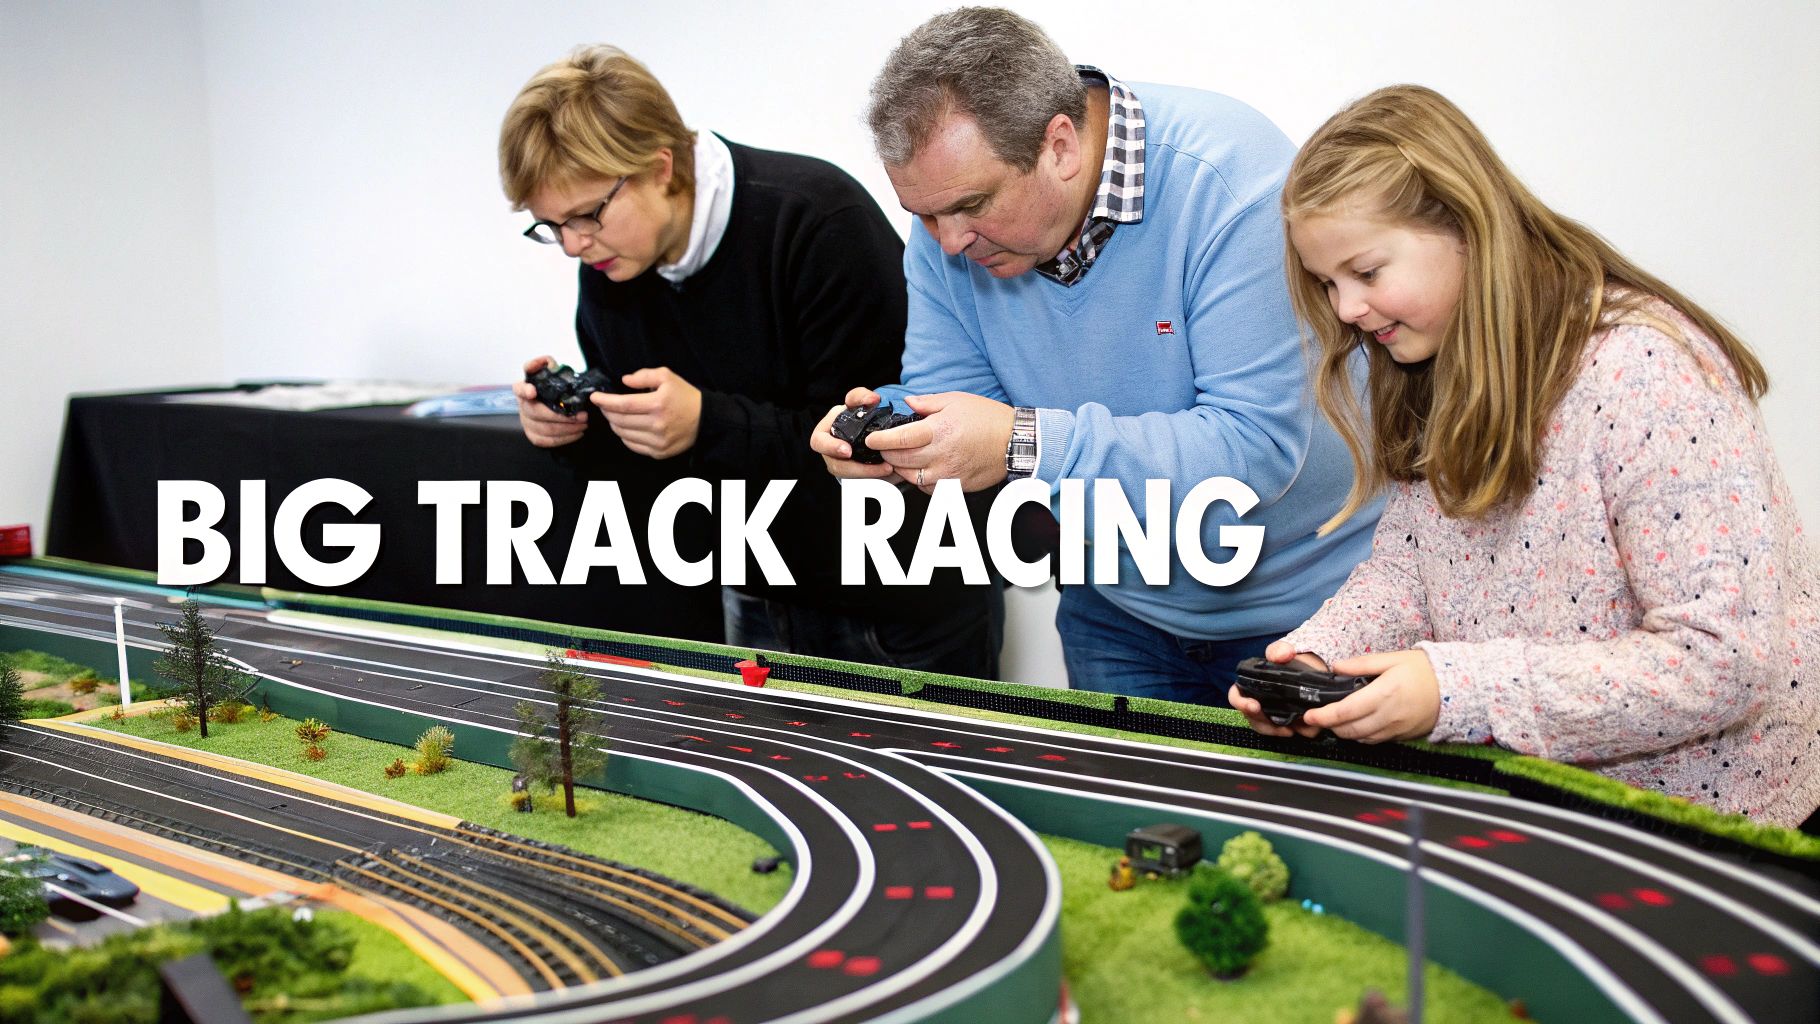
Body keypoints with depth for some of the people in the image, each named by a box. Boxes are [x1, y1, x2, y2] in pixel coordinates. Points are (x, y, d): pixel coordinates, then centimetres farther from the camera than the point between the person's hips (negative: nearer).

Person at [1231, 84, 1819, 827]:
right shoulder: (1437, 377, 4)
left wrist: (1457, 690, -29)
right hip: (1529, 787, 7)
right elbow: (1404, 567, 7)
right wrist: (1317, 654, -14)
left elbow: (1728, 659, -25)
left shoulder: (1644, 372, -22)